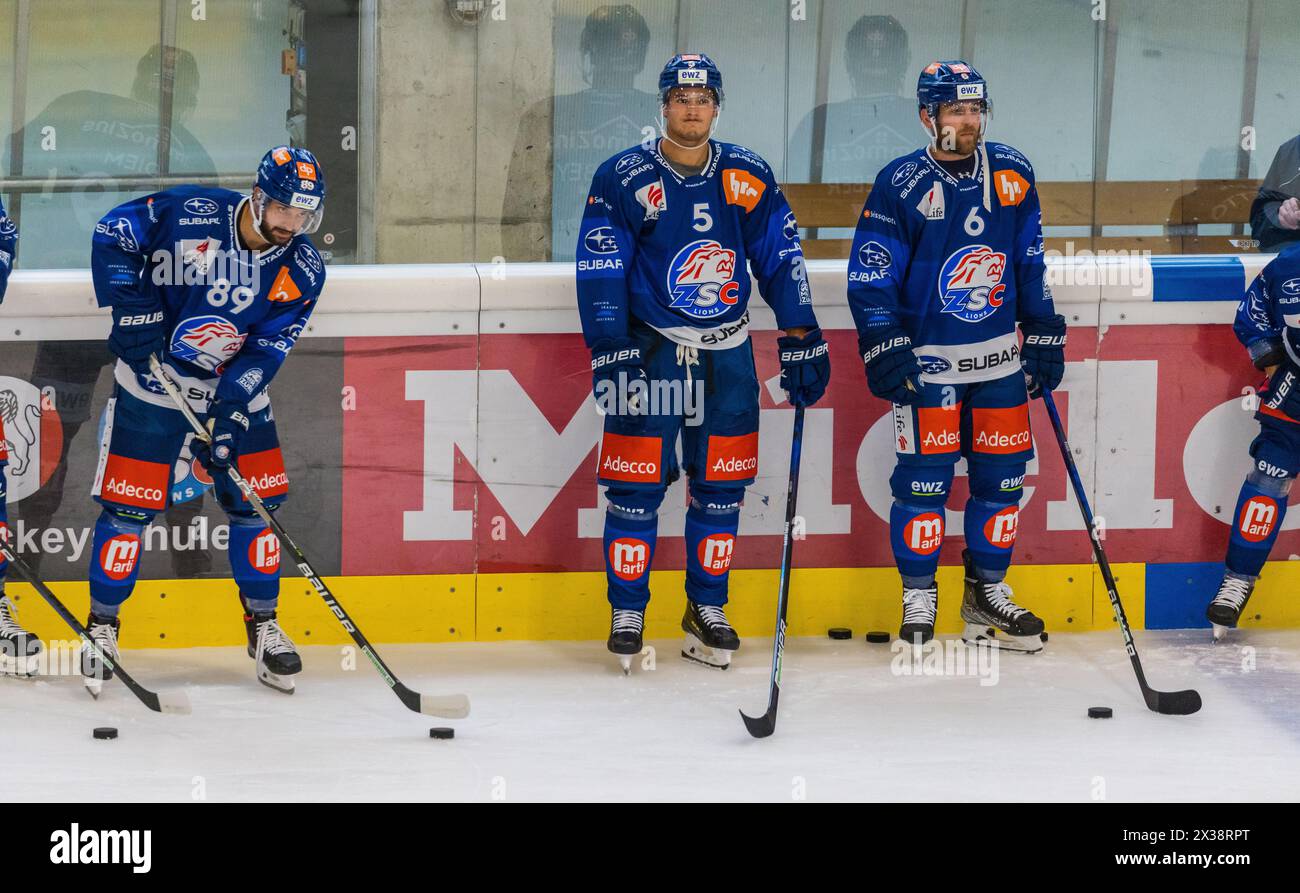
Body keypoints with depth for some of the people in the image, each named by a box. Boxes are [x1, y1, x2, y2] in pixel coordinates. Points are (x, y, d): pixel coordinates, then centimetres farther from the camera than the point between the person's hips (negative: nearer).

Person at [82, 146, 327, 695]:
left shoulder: (303, 272, -10)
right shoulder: (189, 213, -19)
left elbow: (268, 348, -13)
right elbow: (111, 234, -12)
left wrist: (233, 407, -26)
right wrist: (131, 306, -20)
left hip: (236, 391, 3)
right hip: (151, 385, -3)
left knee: (256, 502, 2)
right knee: (128, 506, -4)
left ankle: (263, 627, 17)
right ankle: (102, 625, 9)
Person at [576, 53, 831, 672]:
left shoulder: (749, 177, 3)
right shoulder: (623, 180, -6)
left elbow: (781, 261, 6)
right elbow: (600, 273, -8)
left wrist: (802, 342, 3)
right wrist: (609, 355, -14)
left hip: (727, 355, 3)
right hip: (650, 349, -3)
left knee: (721, 487, 6)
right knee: (636, 485, -5)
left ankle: (707, 610, 17)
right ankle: (628, 614, 5)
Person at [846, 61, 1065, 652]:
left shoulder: (1012, 174, 4)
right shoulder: (900, 184, -9)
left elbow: (1031, 265, 13)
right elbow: (869, 276, -7)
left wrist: (1044, 338, 11)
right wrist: (885, 351, -13)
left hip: (999, 360, 4)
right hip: (927, 363, -4)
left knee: (1001, 475, 6)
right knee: (924, 478, -5)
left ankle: (987, 592, 20)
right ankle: (918, 599, 7)